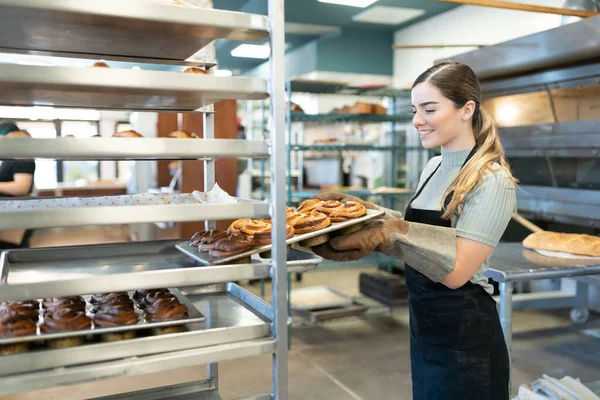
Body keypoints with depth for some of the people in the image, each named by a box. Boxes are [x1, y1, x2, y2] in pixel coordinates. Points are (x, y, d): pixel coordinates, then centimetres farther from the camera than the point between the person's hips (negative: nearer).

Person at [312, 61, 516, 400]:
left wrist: (389, 233, -31)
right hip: (424, 330, 7)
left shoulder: (492, 180, -19)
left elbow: (455, 270, -24)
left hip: (464, 339, -7)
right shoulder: (433, 168, 6)